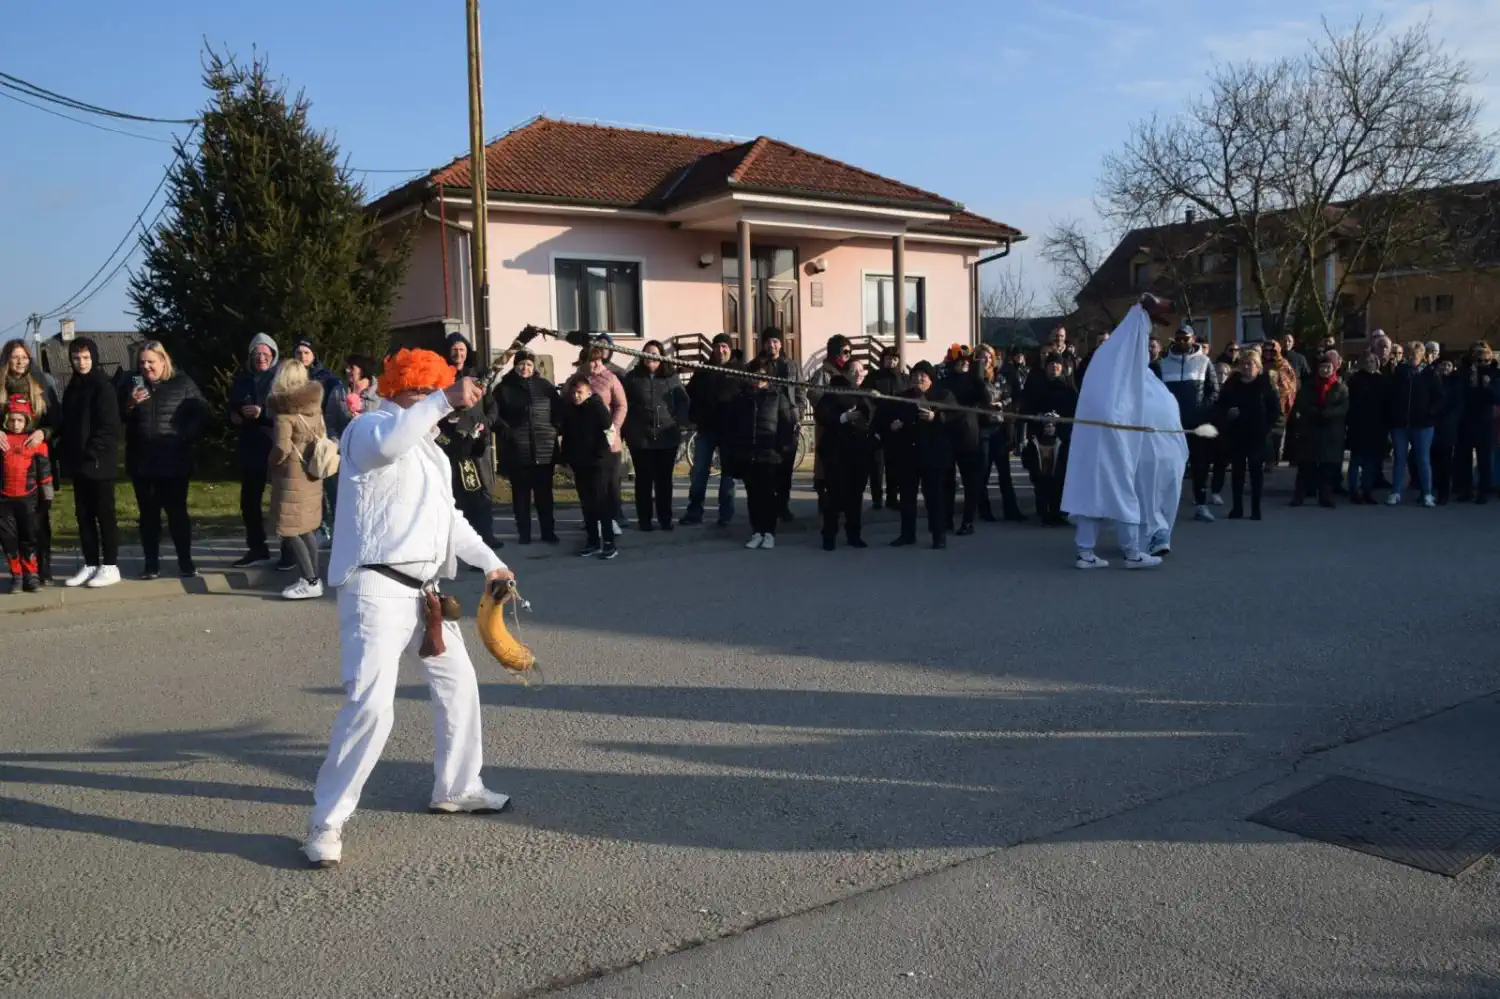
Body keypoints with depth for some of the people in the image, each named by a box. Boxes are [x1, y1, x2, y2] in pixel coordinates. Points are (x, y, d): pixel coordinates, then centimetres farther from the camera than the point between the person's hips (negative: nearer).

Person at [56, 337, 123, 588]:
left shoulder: (103, 386, -8)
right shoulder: (72, 387, 14)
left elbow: (110, 427, -15)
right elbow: (65, 424, 16)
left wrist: (92, 455, -19)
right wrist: (65, 454, 4)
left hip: (99, 463, -7)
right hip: (78, 463, 7)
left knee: (105, 514, -1)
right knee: (83, 514, 10)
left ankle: (110, 566, 4)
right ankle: (90, 564, 17)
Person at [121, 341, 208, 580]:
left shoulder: (183, 383, -1)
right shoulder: (132, 384, 8)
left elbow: (201, 413, -2)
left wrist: (186, 439, -11)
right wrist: (129, 405, -10)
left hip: (174, 461, -3)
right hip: (141, 462, 3)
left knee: (176, 511, 1)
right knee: (148, 513, 7)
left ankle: (185, 561, 8)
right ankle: (151, 563, 12)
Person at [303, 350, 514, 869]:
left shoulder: (428, 447, 20)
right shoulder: (368, 428, -7)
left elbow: (447, 515, 27)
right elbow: (386, 442, -34)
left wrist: (489, 561, 23)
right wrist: (445, 399, -39)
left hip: (424, 588, 9)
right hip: (377, 588, -9)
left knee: (459, 684, 18)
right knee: (371, 704, -17)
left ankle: (456, 788, 36)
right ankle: (326, 821, -3)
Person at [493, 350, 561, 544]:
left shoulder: (545, 386, 7)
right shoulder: (504, 388, 3)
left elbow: (559, 410, 11)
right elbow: (494, 415, -2)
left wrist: (554, 429, -1)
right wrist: (507, 432, -12)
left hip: (544, 450, 1)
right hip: (516, 451, -1)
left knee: (544, 494, 8)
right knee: (521, 494, 5)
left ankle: (548, 532, 16)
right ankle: (524, 533, 12)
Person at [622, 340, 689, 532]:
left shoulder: (671, 377, 6)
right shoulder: (632, 377, 2)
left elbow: (683, 401, 7)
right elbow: (623, 404, 0)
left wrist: (678, 421, -4)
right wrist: (629, 427, -6)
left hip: (667, 437, 1)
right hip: (640, 438, -1)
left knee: (664, 480, 8)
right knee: (643, 480, 4)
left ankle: (665, 518, 16)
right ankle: (645, 520, 11)